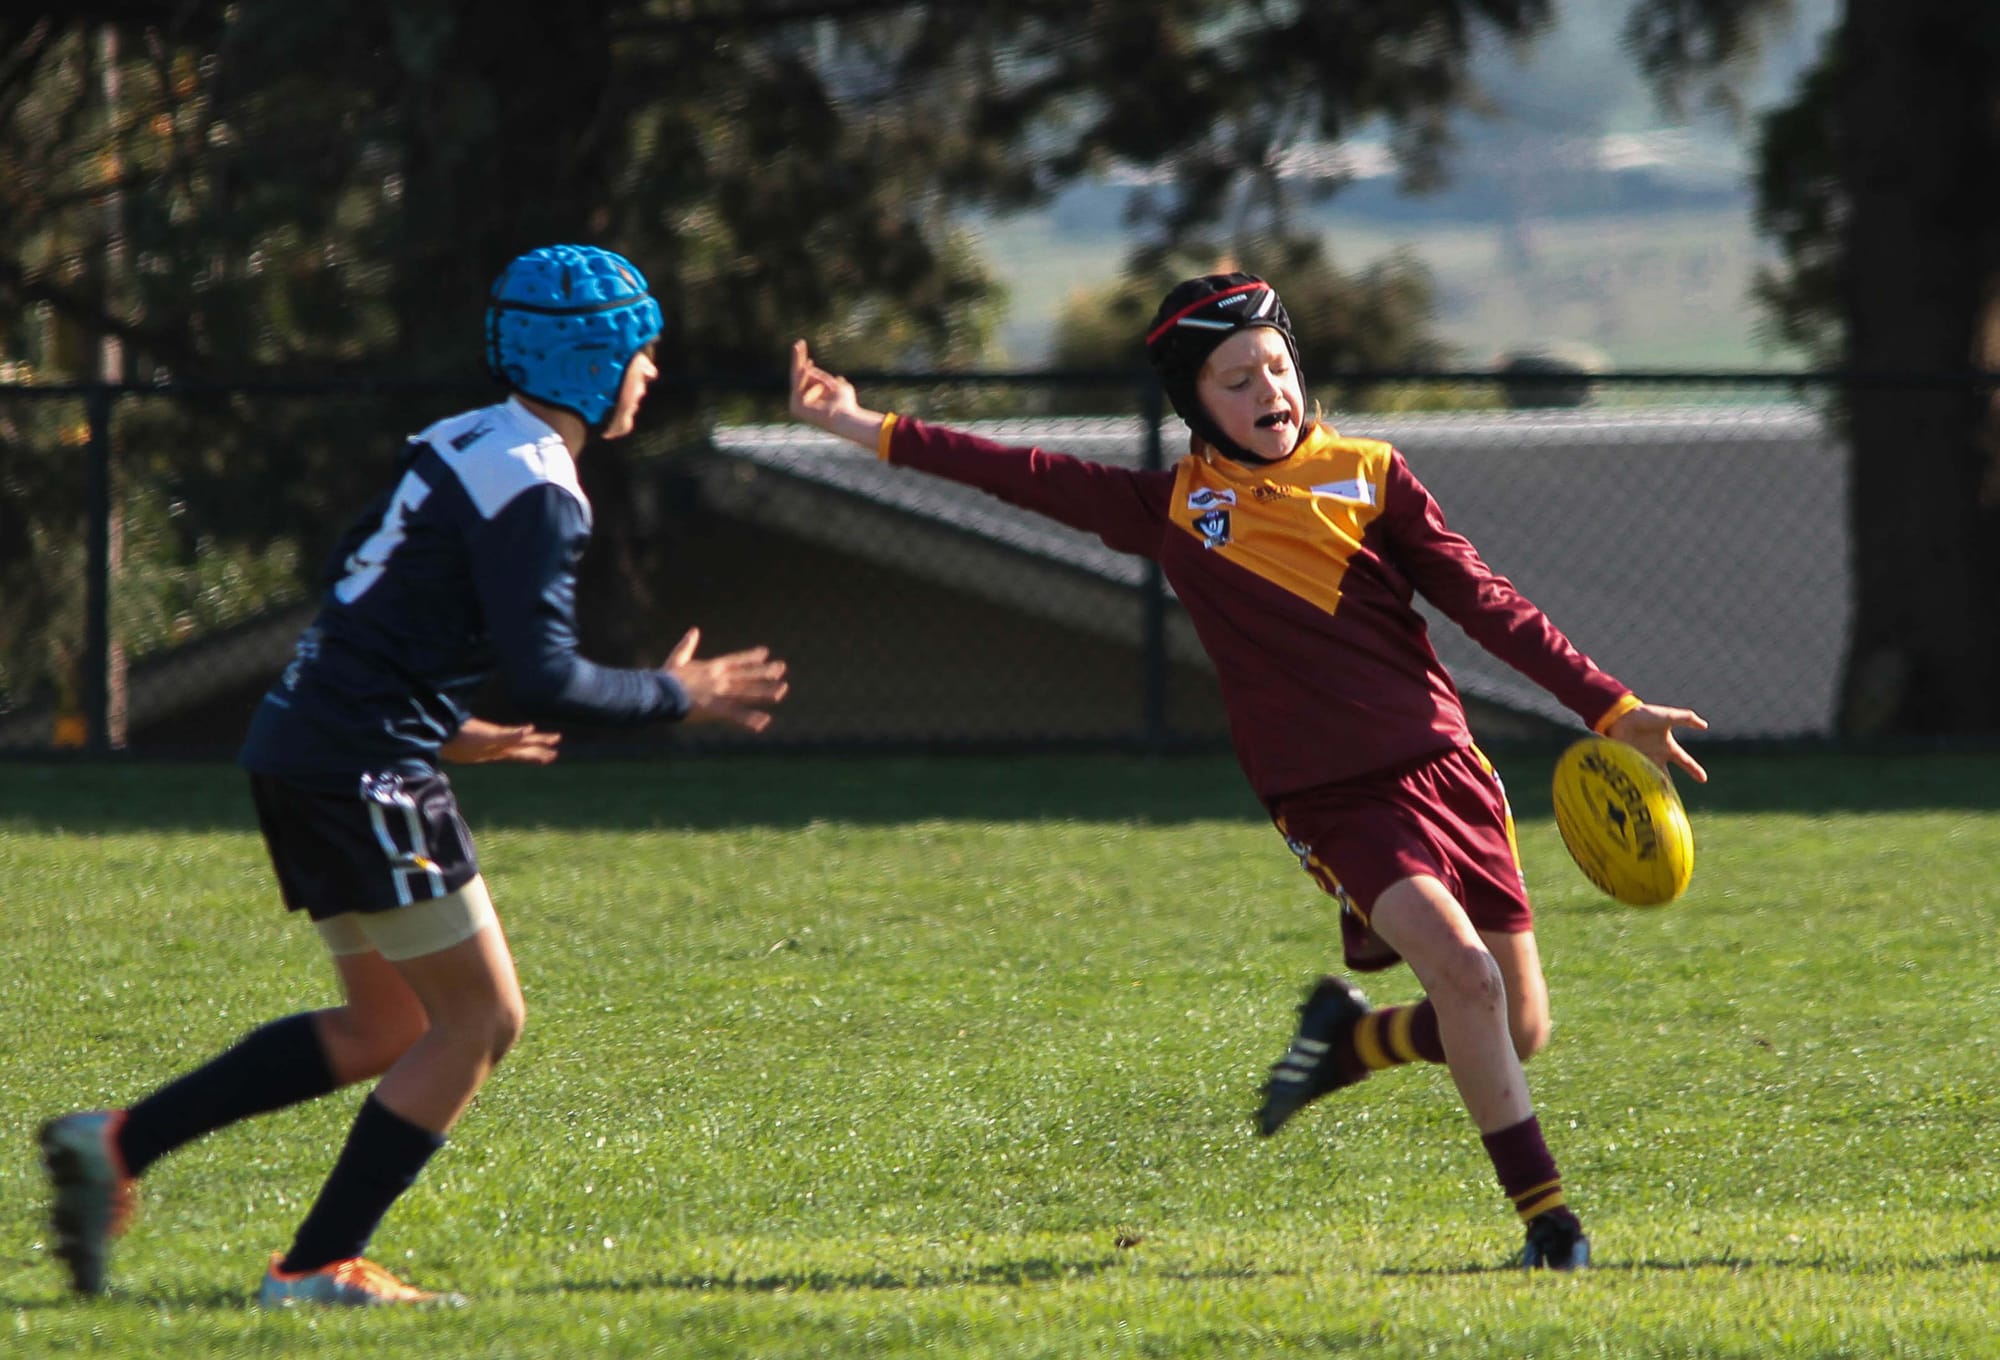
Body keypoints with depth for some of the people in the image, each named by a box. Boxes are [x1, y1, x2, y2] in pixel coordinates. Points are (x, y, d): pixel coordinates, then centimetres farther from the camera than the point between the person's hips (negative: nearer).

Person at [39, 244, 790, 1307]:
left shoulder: (459, 446, 15)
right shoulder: (534, 492, -14)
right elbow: (548, 682, -20)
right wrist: (675, 697, -5)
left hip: (300, 745, 10)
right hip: (364, 770, -10)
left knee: (388, 1029, 16)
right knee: (481, 1020, -2)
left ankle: (116, 1145, 9)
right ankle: (317, 1268, -2)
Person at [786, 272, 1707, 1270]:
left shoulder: (1369, 475, 7)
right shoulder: (1174, 509, 6)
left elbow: (1486, 604, 6)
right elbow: (1030, 477, 6)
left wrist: (1611, 710, 1)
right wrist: (866, 429, 4)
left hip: (1440, 767, 3)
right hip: (1333, 805, -2)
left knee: (1517, 1032, 1)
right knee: (1463, 972, -24)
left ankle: (1346, 1037, 29)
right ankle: (1545, 1219, -17)